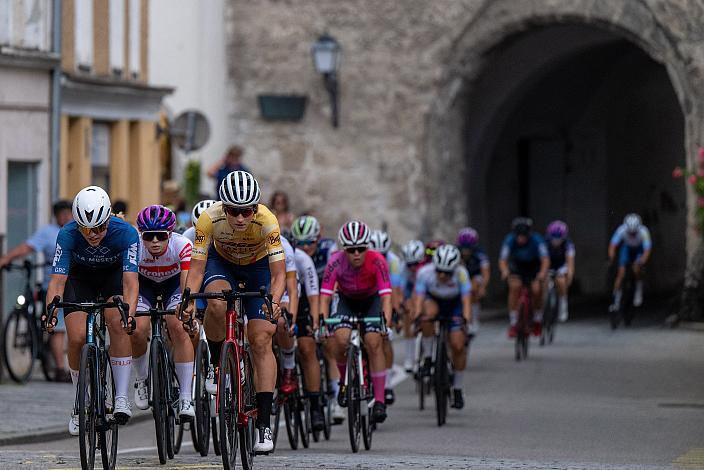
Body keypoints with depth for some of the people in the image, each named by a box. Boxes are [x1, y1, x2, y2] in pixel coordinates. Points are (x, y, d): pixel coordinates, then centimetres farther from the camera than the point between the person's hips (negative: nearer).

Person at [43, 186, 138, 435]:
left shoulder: (125, 233, -34)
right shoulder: (68, 234, -32)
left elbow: (130, 281, -40)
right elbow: (57, 279, -35)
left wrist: (129, 312, -58)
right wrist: (50, 309, -54)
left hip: (114, 273, -1)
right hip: (80, 276, 1)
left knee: (118, 324, -28)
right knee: (77, 338, -17)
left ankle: (121, 397, -23)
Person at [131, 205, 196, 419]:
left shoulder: (182, 245, -34)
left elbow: (188, 284, -42)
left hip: (174, 283, -1)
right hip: (144, 283, 1)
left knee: (179, 328, -25)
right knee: (138, 330, -23)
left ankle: (186, 398, -19)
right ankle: (142, 378, 8)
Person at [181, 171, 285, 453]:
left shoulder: (267, 222, -35)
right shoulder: (209, 219, -32)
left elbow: (278, 273, -34)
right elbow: (197, 267, -27)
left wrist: (274, 301, -53)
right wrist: (188, 300, -43)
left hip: (258, 266, 0)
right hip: (222, 262, 0)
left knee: (261, 341, -11)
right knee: (217, 303, -35)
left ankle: (264, 423, -9)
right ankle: (216, 363, -7)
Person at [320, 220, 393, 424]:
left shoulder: (376, 261, -30)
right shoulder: (336, 262, -27)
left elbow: (386, 295, -34)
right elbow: (325, 295, -28)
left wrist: (386, 323, -48)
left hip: (372, 301, -1)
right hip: (347, 301, 1)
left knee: (373, 342, -23)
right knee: (341, 339, -26)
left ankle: (379, 400, -18)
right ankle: (344, 381, 2)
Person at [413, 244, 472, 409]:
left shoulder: (461, 273, -31)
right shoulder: (425, 272, -30)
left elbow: (466, 300, -34)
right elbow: (419, 298, -33)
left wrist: (466, 318, -50)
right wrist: (417, 317, -49)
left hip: (454, 304, 0)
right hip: (433, 301, 0)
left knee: (458, 346, -11)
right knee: (429, 311, -38)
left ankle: (457, 388, 7)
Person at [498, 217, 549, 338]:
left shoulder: (537, 240, -29)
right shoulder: (510, 240, -27)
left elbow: (545, 260, -38)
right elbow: (502, 260, -35)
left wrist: (543, 272, -58)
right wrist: (505, 271, -56)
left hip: (534, 267, 0)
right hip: (516, 267, 0)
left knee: (537, 290, -20)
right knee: (515, 287, -25)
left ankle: (537, 321, 6)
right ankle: (513, 323, -18)